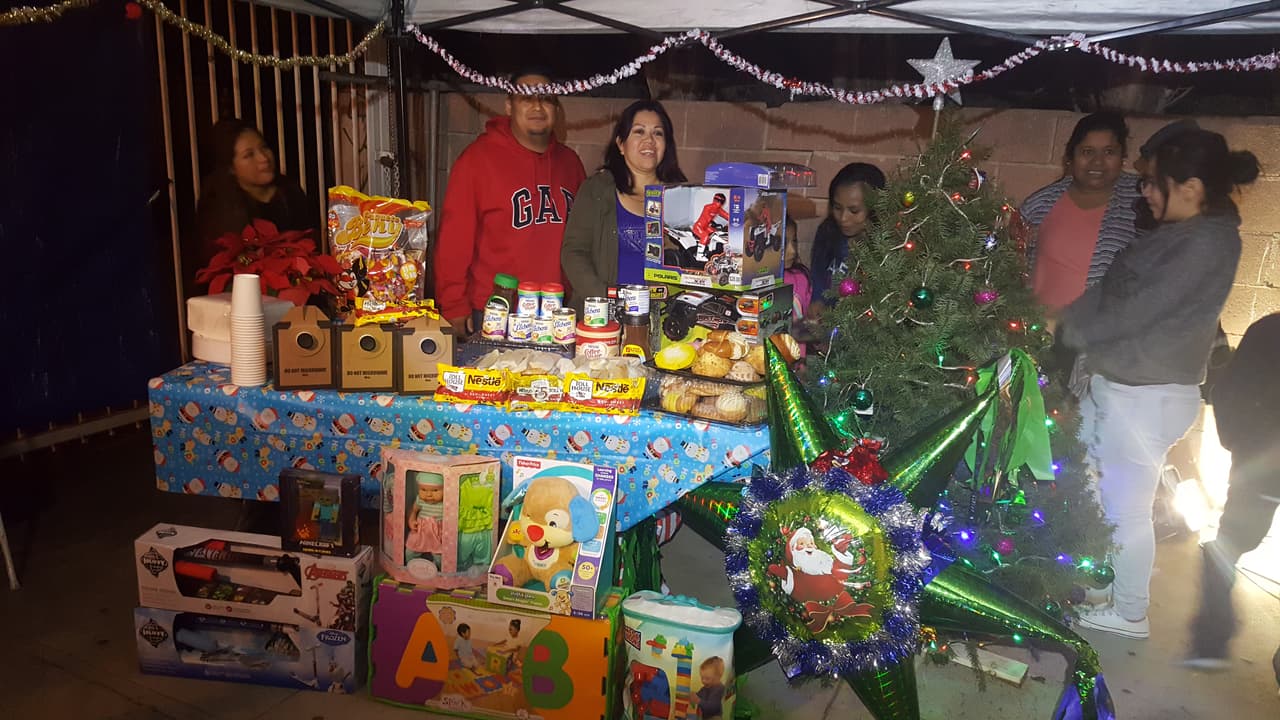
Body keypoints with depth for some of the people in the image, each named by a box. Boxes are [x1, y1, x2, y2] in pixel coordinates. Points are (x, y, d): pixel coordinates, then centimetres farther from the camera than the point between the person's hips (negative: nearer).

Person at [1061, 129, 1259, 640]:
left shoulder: (1208, 244, -22)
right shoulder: (1177, 233, 7)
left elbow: (1134, 314, -23)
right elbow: (1111, 291, 10)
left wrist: (1066, 329, -12)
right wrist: (1066, 319, -2)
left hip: (1146, 398, -10)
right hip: (1113, 383, 10)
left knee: (1127, 507, 5)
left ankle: (1130, 614, 24)